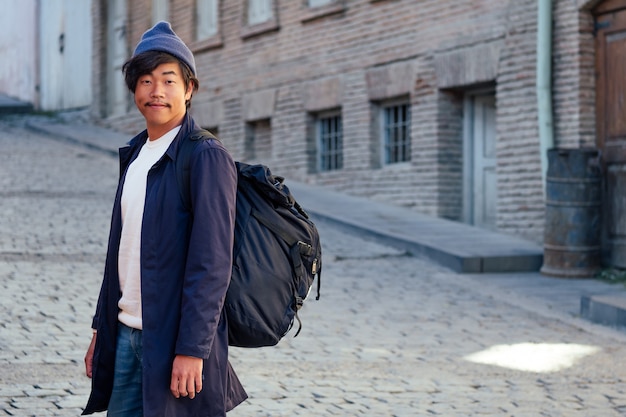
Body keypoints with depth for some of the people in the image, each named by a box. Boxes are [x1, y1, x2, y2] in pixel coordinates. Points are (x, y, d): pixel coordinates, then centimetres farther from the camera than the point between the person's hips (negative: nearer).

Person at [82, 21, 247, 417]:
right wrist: (101, 329, 15)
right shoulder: (134, 154, 13)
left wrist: (192, 348, -19)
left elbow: (212, 263, -15)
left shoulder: (207, 158, -11)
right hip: (127, 334, 7)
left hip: (173, 339, -7)